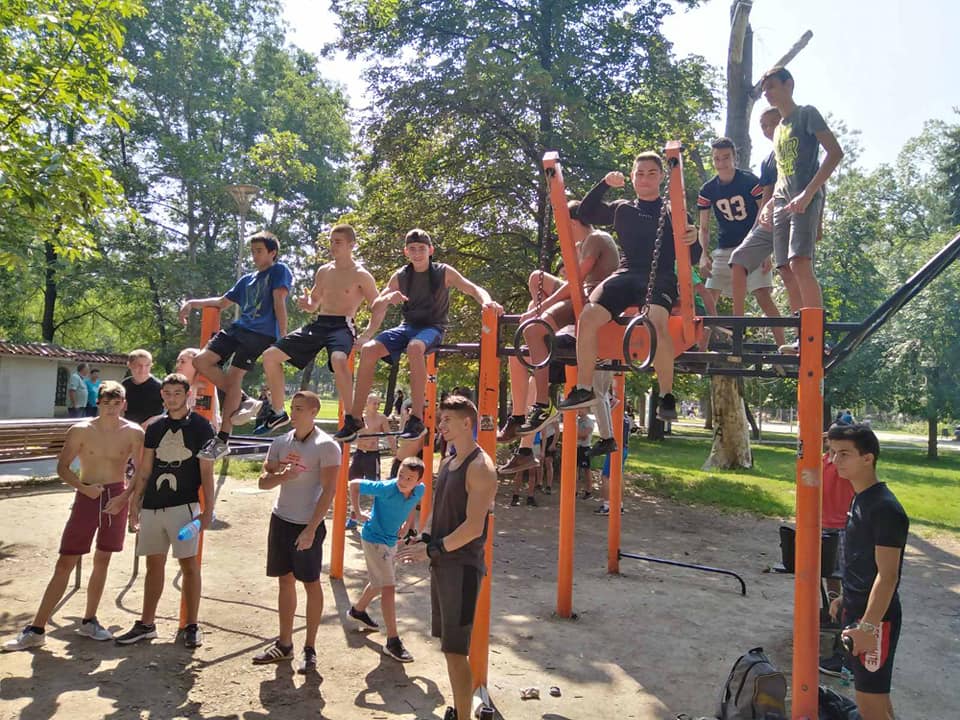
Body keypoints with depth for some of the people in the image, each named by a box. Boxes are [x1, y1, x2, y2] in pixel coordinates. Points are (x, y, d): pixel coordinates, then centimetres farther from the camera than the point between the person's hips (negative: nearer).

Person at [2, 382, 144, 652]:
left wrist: (125, 499, -8)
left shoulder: (133, 433, -5)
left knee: (102, 561, 11)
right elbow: (62, 467, 0)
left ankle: (89, 621, 27)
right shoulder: (80, 430, -6)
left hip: (117, 498, 1)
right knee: (65, 563, 0)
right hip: (87, 497, -1)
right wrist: (85, 488, -15)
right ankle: (37, 629, 8)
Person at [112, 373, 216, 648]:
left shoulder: (200, 427, -3)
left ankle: (192, 626, 10)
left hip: (184, 505, -5)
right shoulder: (155, 427, 10)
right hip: (152, 506, 5)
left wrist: (208, 509, -10)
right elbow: (144, 470, 14)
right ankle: (146, 625, 22)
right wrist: (134, 503, 10)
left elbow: (206, 472, -5)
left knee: (189, 564, 0)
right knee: (154, 564, 12)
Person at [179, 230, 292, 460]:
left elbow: (279, 302, -7)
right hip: (238, 328, 8)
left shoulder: (279, 271, 5)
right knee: (201, 361, -3)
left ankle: (222, 440, -7)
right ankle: (243, 401, 2)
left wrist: (283, 336, -15)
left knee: (233, 376, -13)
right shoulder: (247, 279, 25)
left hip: (262, 333, -8)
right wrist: (192, 303, 19)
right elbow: (222, 302, 30)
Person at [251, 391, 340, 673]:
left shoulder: (326, 446, -12)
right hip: (281, 520, 6)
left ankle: (310, 650, 14)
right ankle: (284, 644, 25)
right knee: (285, 580, 13)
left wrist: (311, 529, -19)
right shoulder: (281, 442, 5)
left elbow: (329, 491, -15)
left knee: (311, 584, 4)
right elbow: (263, 481, 6)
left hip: (308, 525, -6)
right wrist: (283, 475, -17)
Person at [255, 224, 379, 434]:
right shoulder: (324, 271, 16)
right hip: (318, 324, 7)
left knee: (338, 360, -40)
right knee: (270, 355, 2)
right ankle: (278, 413, 14)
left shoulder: (360, 275, -2)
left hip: (342, 325, -7)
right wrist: (306, 303, 1)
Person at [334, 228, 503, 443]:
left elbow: (474, 289, -5)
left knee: (415, 347, -39)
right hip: (408, 326, 4)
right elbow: (377, 307, 8)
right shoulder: (400, 276, 7)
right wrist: (387, 299, -17)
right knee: (369, 349, -21)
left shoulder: (444, 272, -1)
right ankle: (355, 417, -14)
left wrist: (487, 302, -29)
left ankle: (417, 419, -34)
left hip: (433, 328, -4)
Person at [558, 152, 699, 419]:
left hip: (661, 277, -3)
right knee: (588, 316, -23)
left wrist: (693, 240, -15)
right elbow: (586, 213, 13)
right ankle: (584, 389, -12)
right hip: (626, 274, 3)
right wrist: (604, 184, 3)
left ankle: (667, 396, -25)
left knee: (656, 321, -35)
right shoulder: (622, 209, 21)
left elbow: (691, 258, 8)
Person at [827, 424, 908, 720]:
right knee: (875, 694, 19)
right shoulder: (860, 498, 7)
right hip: (857, 609, 9)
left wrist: (868, 626, -24)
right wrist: (846, 599, 21)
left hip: (875, 617, -9)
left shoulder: (885, 509, -21)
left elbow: (887, 576, -23)